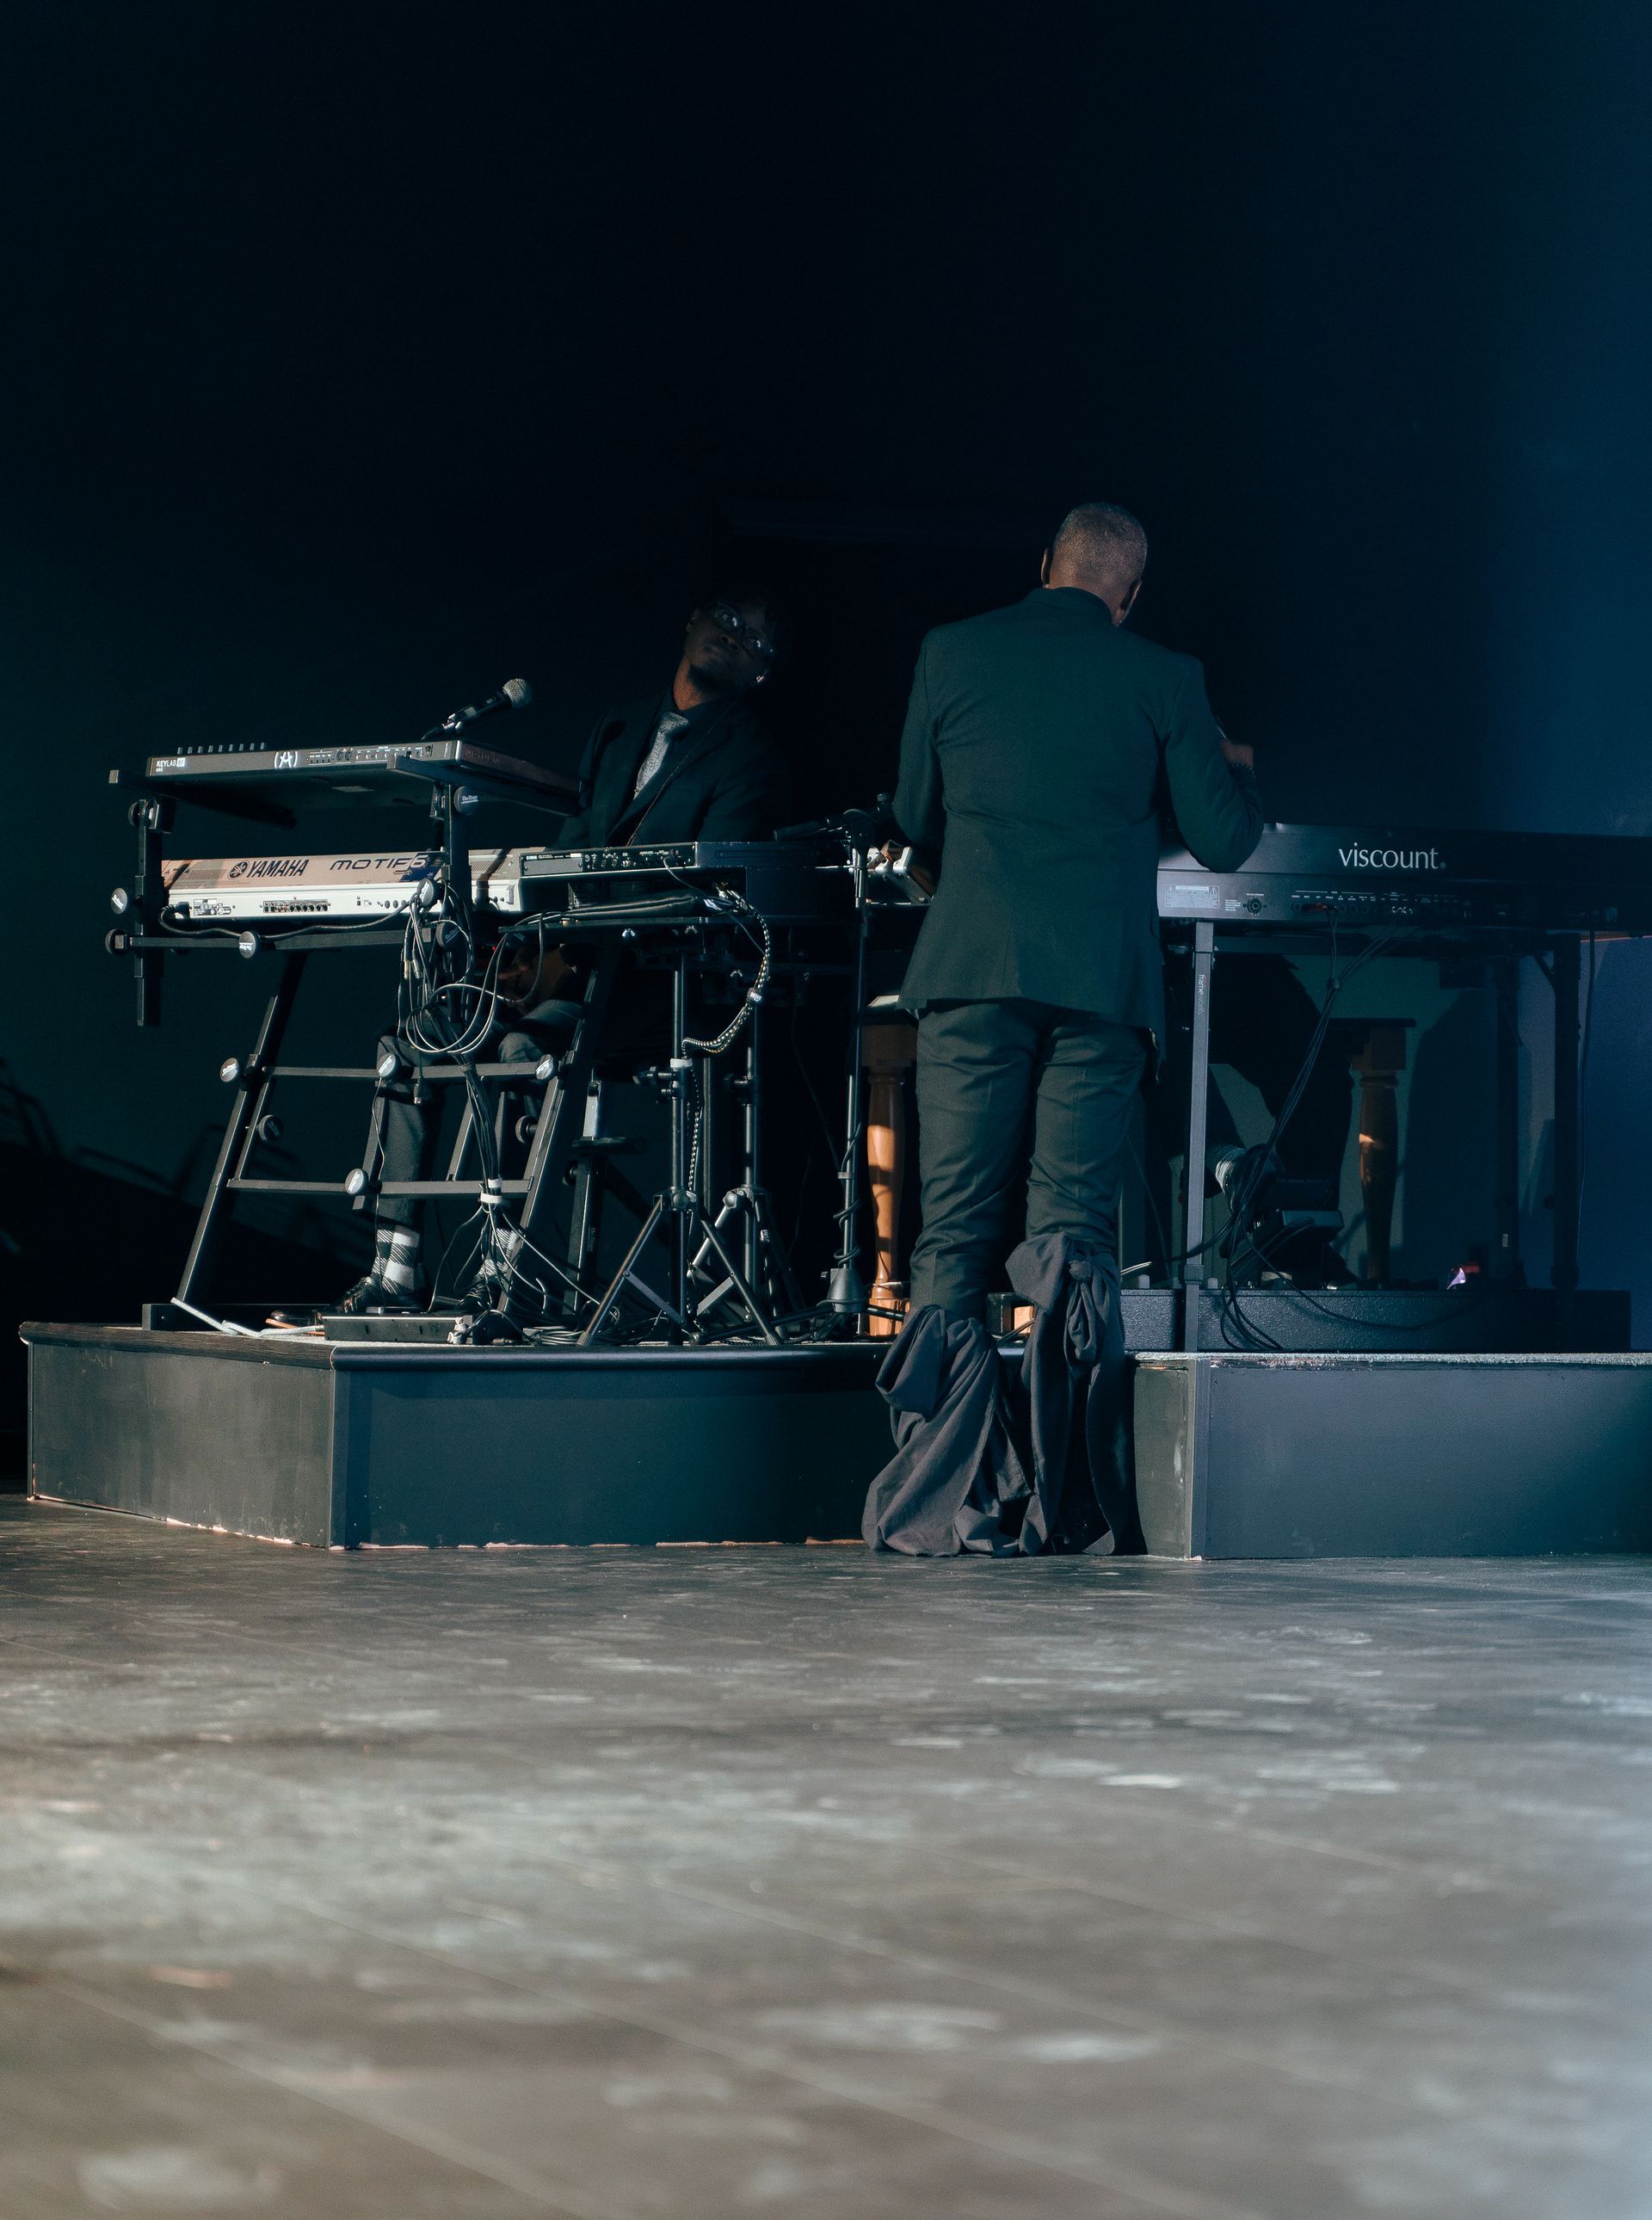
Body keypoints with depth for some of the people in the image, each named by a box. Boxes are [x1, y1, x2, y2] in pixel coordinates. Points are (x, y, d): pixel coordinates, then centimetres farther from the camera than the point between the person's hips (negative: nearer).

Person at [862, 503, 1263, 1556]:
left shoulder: (952, 654, 7)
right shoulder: (1163, 679, 4)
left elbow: (917, 819, 14)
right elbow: (1224, 841, 7)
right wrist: (1240, 771, 28)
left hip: (974, 968, 0)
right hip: (1103, 979, 0)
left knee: (955, 1233, 3)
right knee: (1073, 1229, 2)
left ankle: (948, 1496, -3)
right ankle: (1051, 1495, -4)